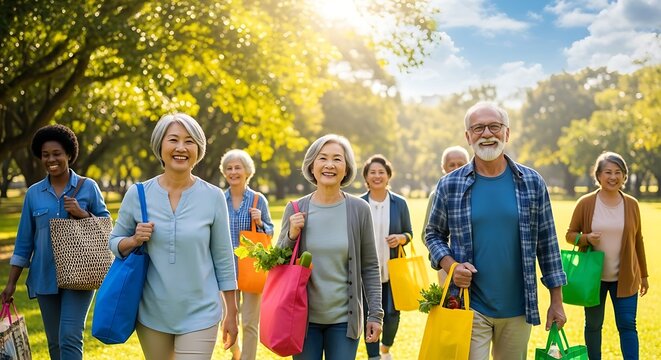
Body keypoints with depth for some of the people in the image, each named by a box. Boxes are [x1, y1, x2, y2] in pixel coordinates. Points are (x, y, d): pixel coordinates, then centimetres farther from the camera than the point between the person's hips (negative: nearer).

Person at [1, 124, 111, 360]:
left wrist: (82, 214, -15)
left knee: (70, 338, -13)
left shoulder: (88, 187, 0)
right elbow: (24, 241, 10)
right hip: (45, 278, 3)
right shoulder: (33, 193, 7)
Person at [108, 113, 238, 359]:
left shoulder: (213, 197, -7)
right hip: (151, 314, 2)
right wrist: (134, 240, -14)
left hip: (200, 315, -2)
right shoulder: (137, 194, -4)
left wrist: (231, 313, 1)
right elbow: (114, 242, 8)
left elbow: (223, 259, -1)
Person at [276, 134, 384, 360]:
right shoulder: (295, 210, -2)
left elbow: (370, 267, 1)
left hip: (345, 318, -1)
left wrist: (375, 314, -2)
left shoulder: (359, 209, -4)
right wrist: (291, 236, -12)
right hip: (304, 317, 1)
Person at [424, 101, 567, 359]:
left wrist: (557, 300, 4)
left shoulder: (532, 183, 1)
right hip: (470, 308, -1)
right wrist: (450, 265, -12)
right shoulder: (449, 186, -2)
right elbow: (434, 235, 9)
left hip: (519, 309, 2)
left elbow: (547, 242, 4)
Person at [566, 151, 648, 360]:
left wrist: (644, 275, 13)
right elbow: (570, 234, 2)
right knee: (593, 325, 10)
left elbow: (638, 241, 10)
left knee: (627, 325, -1)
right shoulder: (586, 203, -5)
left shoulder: (631, 204, 2)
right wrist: (586, 238, -20)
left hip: (625, 278, 1)